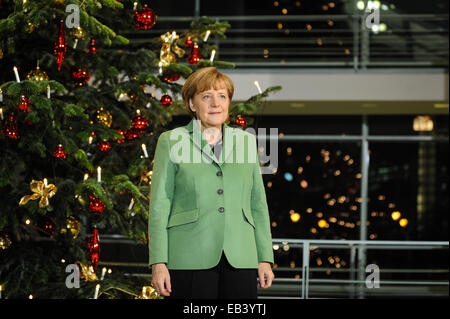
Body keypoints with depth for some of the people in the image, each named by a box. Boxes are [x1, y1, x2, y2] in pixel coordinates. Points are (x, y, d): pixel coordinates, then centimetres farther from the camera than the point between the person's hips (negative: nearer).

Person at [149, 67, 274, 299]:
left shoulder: (246, 142, 15)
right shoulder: (171, 142, 7)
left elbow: (258, 204, 16)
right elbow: (159, 204, 3)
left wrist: (265, 259, 10)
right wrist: (158, 263, -4)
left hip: (240, 261, 3)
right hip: (189, 261, -2)